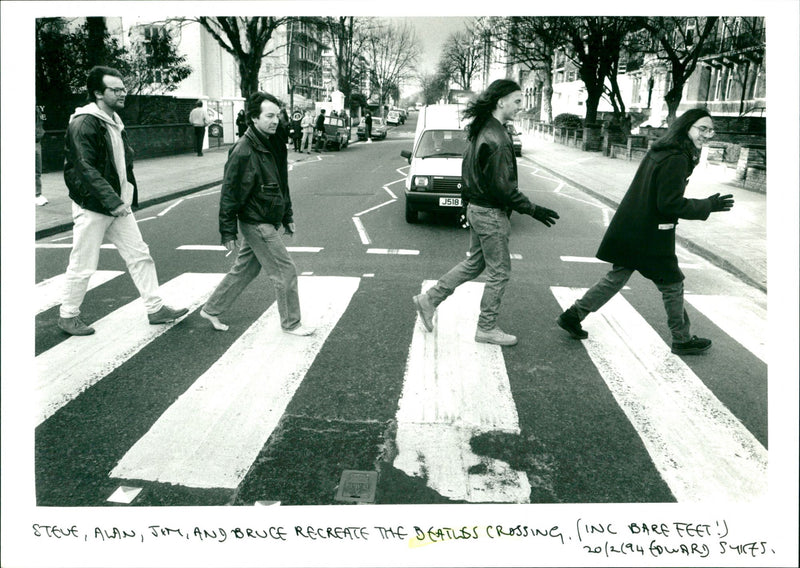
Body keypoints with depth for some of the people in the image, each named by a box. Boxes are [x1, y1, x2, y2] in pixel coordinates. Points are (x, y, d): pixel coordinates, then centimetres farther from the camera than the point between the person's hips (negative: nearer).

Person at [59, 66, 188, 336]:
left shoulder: (115, 122, 13)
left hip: (119, 205, 8)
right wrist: (112, 202, -28)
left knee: (140, 256, 7)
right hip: (92, 206, -8)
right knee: (83, 266, 2)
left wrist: (128, 198, 12)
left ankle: (156, 308, 14)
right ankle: (68, 315, 20)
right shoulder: (84, 124, -16)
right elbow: (86, 169, -23)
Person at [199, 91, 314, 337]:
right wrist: (228, 231, -16)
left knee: (244, 269, 18)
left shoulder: (275, 145, 9)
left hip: (269, 222, 9)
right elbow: (230, 193, -18)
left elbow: (282, 185, 19)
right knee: (285, 272, -2)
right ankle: (291, 323, 14)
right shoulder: (243, 151, -19)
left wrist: (287, 217, 20)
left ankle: (212, 309, 33)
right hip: (256, 223, -9)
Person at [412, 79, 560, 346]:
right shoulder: (496, 138, -22)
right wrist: (533, 210, -18)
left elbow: (468, 167, 18)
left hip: (477, 207, 10)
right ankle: (487, 328, 16)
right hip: (491, 214, -10)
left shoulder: (479, 130, 9)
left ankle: (429, 299, 24)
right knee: (499, 271, 3)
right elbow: (502, 186, -23)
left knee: (474, 262, 21)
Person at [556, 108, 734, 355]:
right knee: (672, 284, 8)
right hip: (650, 235, -9)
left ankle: (572, 315, 15)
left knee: (616, 277, 15)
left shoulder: (659, 150, 10)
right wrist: (709, 205, -13)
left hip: (630, 230, 9)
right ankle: (682, 340, 24)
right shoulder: (677, 159, -19)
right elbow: (670, 204, -21)